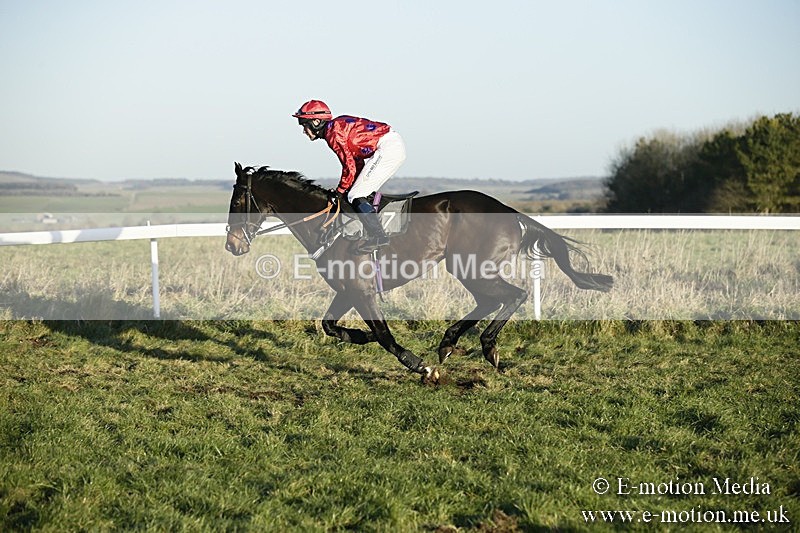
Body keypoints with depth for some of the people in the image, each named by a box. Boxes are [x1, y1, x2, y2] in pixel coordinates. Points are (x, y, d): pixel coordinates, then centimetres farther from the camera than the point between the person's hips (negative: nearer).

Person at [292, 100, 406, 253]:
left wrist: (340, 191, 1)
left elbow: (350, 166, -13)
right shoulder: (337, 126, 18)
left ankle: (378, 236, -13)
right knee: (364, 193, 16)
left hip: (387, 147, -10)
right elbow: (357, 161, 22)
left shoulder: (333, 133, -10)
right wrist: (346, 188, 19)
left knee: (356, 196, -9)